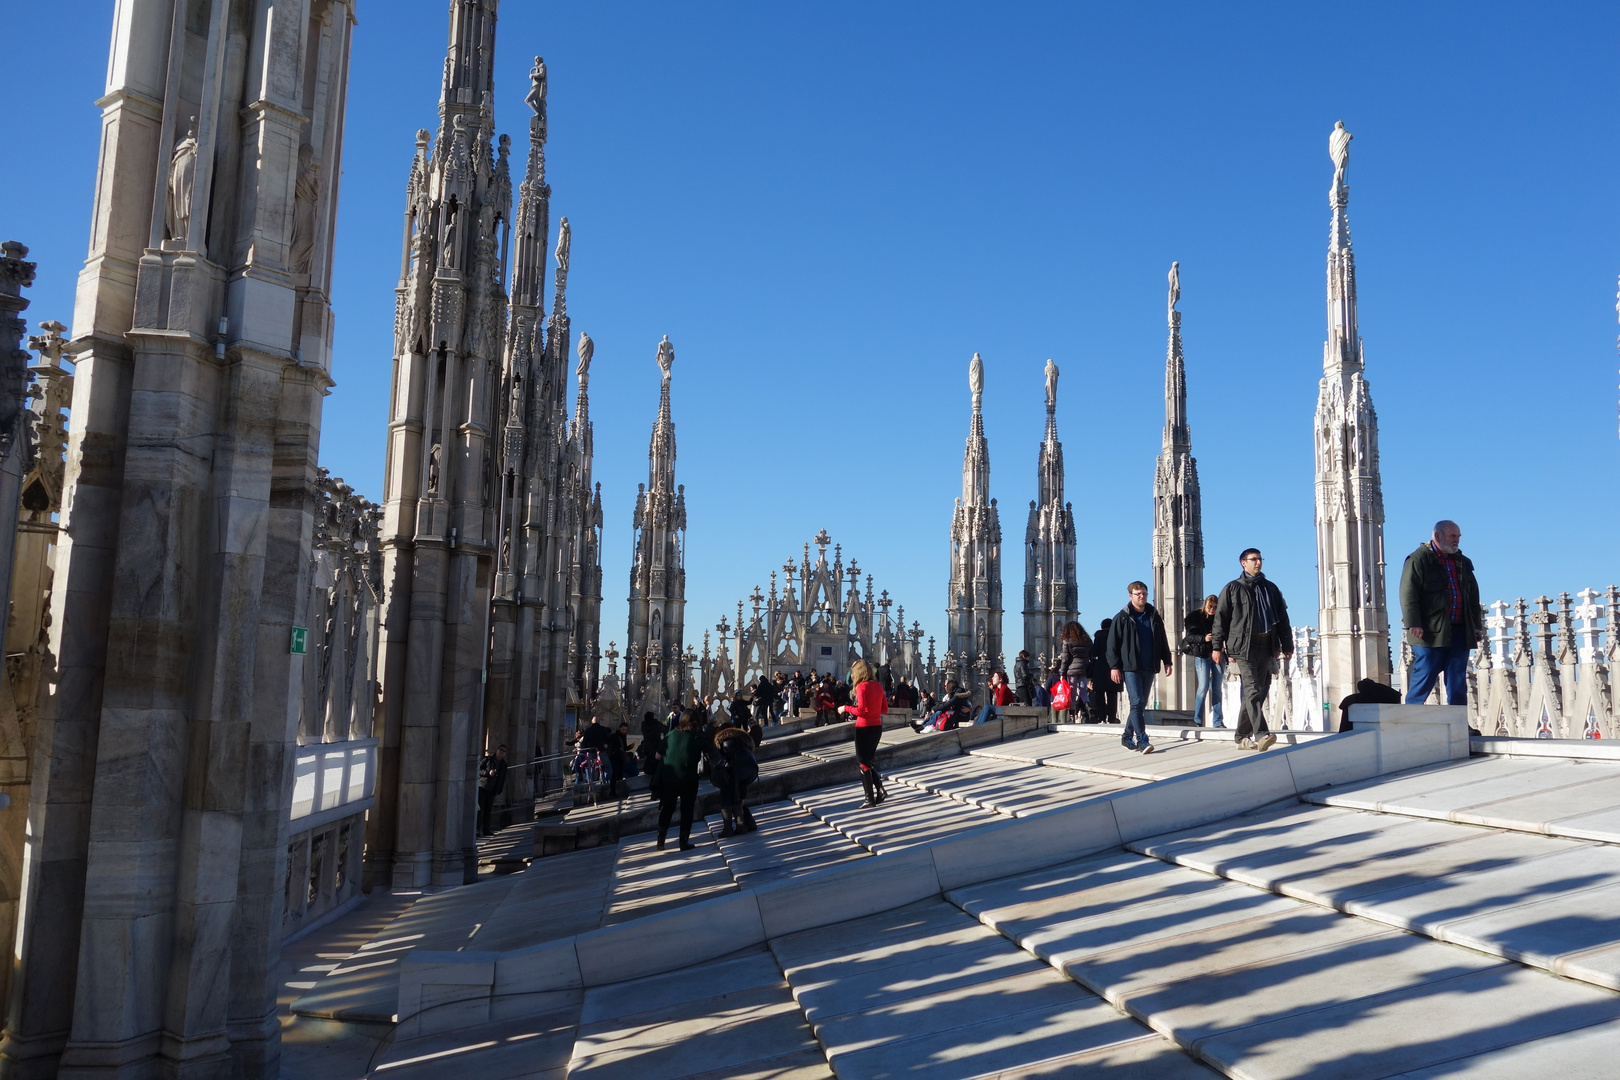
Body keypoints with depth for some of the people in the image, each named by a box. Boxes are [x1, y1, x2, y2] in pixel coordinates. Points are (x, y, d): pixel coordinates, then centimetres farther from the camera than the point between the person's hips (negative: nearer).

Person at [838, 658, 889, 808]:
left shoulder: (862, 686, -14)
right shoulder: (878, 685, 7)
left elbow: (860, 710, -20)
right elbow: (885, 708, 11)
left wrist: (845, 708, -6)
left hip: (864, 728, -7)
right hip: (877, 726, 7)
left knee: (863, 763, 3)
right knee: (868, 760, 20)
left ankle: (870, 799, 5)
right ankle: (880, 790, 10)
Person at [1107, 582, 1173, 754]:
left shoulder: (1154, 616, 12)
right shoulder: (1122, 618, -2)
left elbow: (1162, 641, 18)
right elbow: (1112, 644, -3)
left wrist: (1166, 661, 11)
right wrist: (1114, 666, -9)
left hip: (1149, 668, 5)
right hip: (1130, 667, -5)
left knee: (1141, 704, 10)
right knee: (1137, 702, -14)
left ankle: (1127, 737, 22)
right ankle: (1142, 740, -16)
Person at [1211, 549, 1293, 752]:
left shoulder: (1271, 589, 17)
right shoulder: (1233, 588, 4)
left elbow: (1282, 619, 19)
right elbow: (1220, 618, 1)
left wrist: (1287, 645, 13)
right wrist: (1217, 646, -5)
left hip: (1266, 647, 5)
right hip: (1243, 646, -5)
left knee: (1259, 691, 7)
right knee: (1252, 690, -15)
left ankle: (1243, 737, 14)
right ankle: (1261, 734, -25)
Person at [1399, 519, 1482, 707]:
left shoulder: (1463, 562, 19)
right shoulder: (1419, 559, -2)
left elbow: (1473, 595, 23)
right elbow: (1408, 593, -9)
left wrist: (1477, 624, 15)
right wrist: (1413, 624, -17)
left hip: (1460, 632, 6)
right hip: (1432, 632, -6)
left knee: (1458, 683, 7)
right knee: (1424, 677, -5)